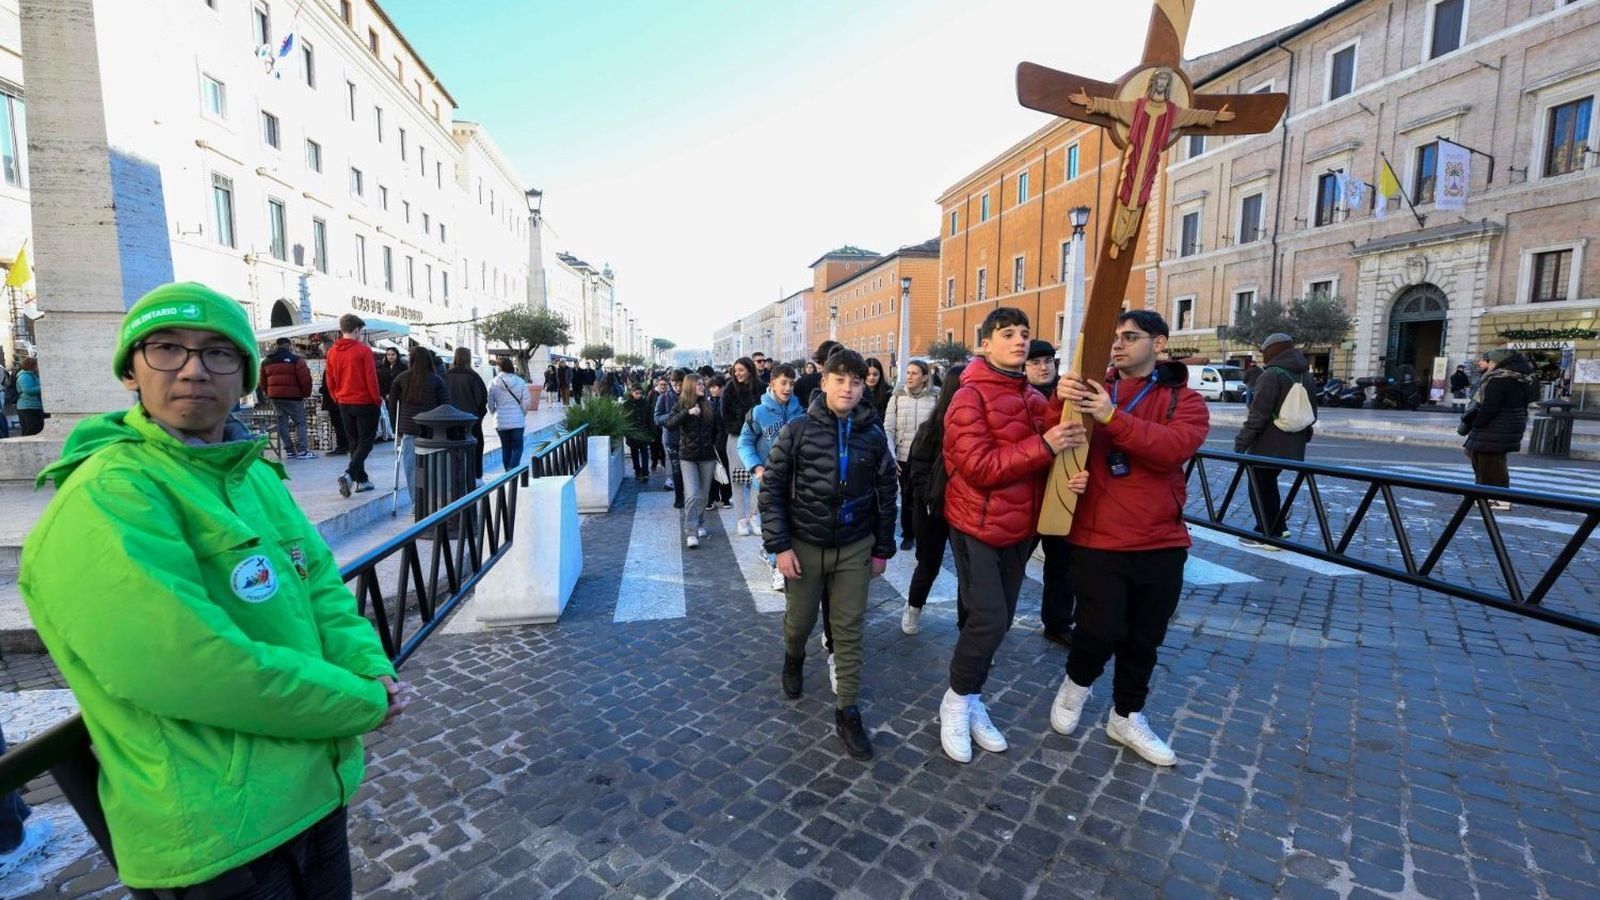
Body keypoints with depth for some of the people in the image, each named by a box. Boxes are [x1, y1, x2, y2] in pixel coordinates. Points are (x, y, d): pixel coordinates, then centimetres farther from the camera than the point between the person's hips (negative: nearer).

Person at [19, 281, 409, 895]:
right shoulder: (107, 498, -19)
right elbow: (190, 667, -27)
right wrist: (364, 704, -19)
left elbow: (321, 589, 5)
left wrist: (374, 673, -12)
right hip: (218, 839, -7)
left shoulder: (254, 475, 7)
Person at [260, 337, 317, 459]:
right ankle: (302, 450, -11)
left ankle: (289, 451, 10)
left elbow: (263, 382, 15)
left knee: (282, 422, 11)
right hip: (293, 396, -6)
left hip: (274, 396, 6)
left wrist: (269, 394, 23)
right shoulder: (296, 359, -7)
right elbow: (305, 379, -12)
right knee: (300, 422, -1)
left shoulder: (266, 362, 13)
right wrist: (306, 393, 1)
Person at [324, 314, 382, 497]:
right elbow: (371, 378, -13)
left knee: (354, 442, 14)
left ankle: (361, 480, 17)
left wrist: (338, 398, 20)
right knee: (365, 442, 0)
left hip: (344, 404, 6)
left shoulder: (332, 352, 4)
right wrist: (377, 399, -3)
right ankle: (349, 474, -18)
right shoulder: (364, 350, -13)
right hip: (365, 403, -6)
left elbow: (330, 381, 9)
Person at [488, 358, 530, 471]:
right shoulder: (520, 382, -4)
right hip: (518, 420, -1)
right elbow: (525, 402, -4)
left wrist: (496, 414, 16)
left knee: (505, 447, 13)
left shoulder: (493, 383, -3)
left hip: (501, 421, 1)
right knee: (517, 447, 3)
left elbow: (490, 403, -1)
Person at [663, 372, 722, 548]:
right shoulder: (681, 406, -2)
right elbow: (669, 424, -17)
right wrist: (687, 412, -27)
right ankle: (691, 533, -10)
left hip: (708, 456, 3)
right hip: (688, 456, -3)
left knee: (703, 495, 12)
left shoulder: (710, 405, 4)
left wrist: (716, 445, 1)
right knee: (692, 495, -12)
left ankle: (700, 524, 32)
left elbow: (719, 428, 11)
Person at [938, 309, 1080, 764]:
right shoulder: (970, 397, -14)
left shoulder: (1032, 398, 9)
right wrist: (1043, 445, -26)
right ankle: (957, 702, 14)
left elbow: (1047, 458, 5)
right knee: (989, 621, -10)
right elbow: (979, 467, -23)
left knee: (1000, 621, 14)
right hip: (977, 525, -8)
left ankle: (972, 701, 30)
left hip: (1019, 528, 8)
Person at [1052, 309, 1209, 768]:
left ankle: (1127, 717, 37)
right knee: (1102, 629, -6)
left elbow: (1174, 447, -20)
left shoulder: (1184, 400, -1)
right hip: (1098, 538, -2)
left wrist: (1113, 417, -30)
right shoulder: (1093, 392, 0)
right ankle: (1077, 682, 28)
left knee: (1145, 638, 15)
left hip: (1161, 543, 2)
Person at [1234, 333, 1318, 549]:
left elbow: (1258, 415, -20)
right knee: (1269, 485, 22)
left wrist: (1241, 442, -16)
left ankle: (1267, 536, 5)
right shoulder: (1307, 378, 13)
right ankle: (1276, 528, 28)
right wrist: (1303, 438, 27)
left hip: (1267, 446, -8)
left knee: (1260, 489, 2)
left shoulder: (1272, 375, -15)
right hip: (1291, 448, 8)